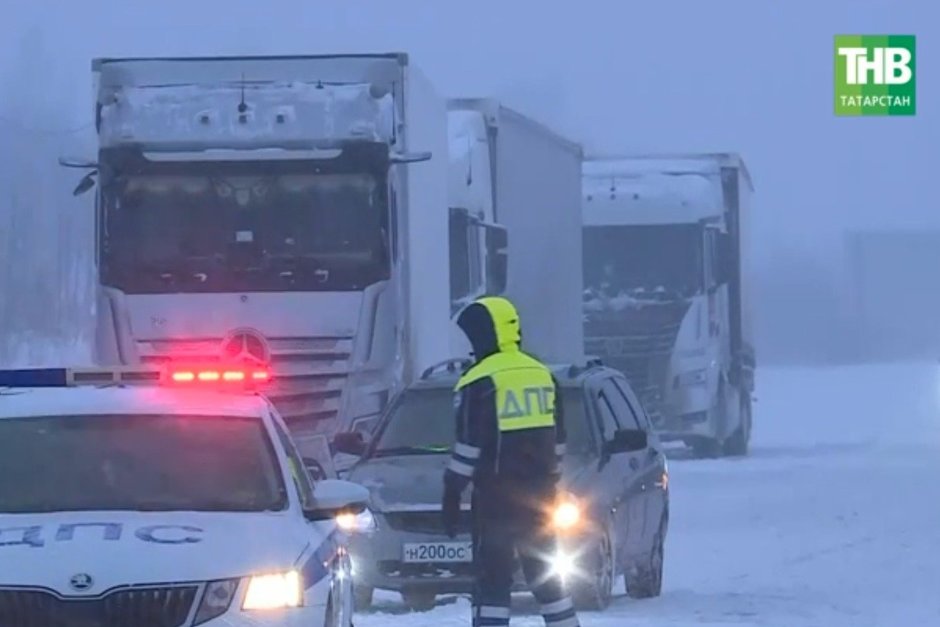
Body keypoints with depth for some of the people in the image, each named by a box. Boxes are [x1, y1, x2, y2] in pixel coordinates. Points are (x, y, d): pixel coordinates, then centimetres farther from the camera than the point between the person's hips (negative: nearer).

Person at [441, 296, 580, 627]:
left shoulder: (479, 382, -10)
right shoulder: (543, 376, 12)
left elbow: (468, 445, -12)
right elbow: (558, 441, 16)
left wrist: (452, 491, -5)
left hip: (496, 494, -6)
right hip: (538, 493, 6)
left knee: (491, 576, -4)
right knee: (546, 575, 14)